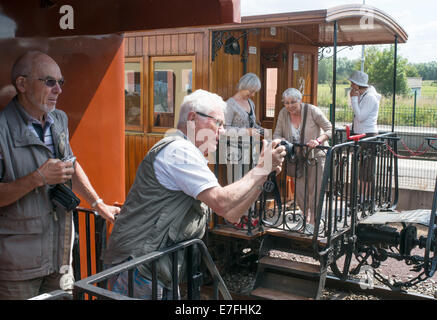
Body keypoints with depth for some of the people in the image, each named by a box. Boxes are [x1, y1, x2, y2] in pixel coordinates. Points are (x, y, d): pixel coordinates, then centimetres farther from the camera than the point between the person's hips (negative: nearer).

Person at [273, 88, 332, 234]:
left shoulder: (312, 111, -17)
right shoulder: (283, 113, -6)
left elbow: (330, 129, -14)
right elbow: (277, 134, 2)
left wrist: (318, 140, -31)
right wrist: (280, 140, -22)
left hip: (316, 154, -3)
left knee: (314, 189, -3)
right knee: (299, 190, 5)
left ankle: (312, 222, 12)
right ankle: (306, 217, 29)